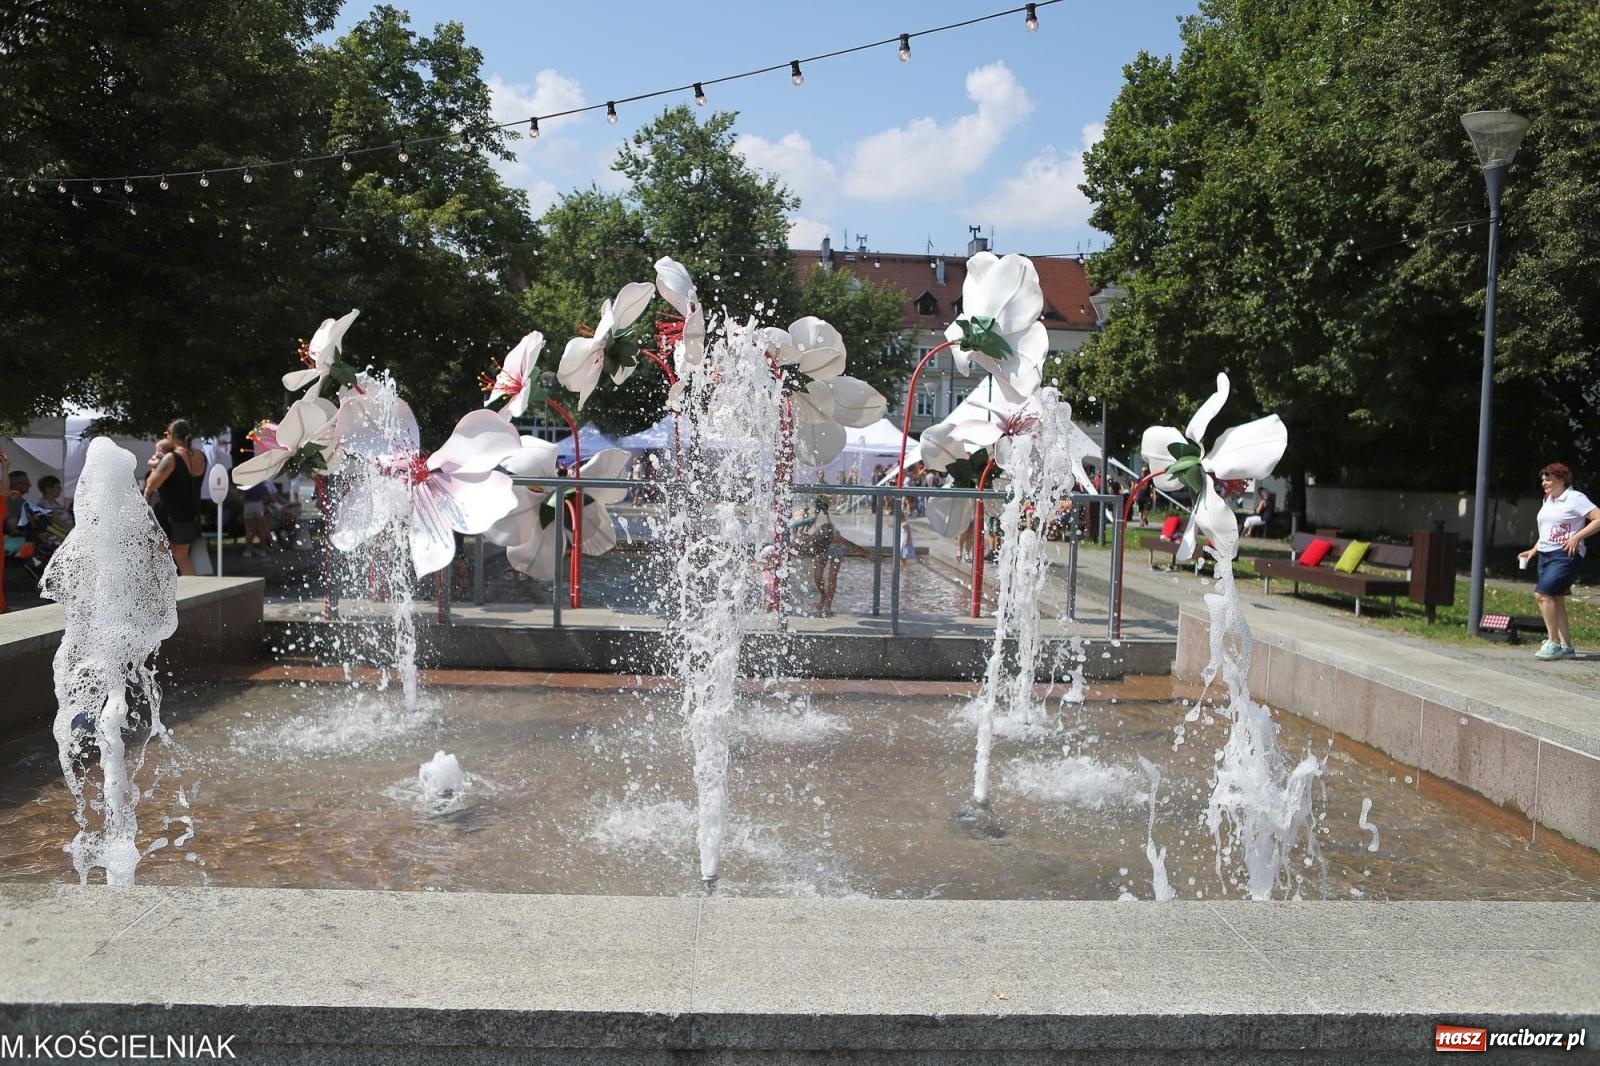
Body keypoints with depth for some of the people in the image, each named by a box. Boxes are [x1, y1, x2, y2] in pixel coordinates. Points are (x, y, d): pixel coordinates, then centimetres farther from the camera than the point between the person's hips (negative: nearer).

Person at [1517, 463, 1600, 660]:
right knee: (1556, 601, 8)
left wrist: (1577, 537, -19)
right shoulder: (1548, 500, 17)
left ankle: (1553, 642, -13)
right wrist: (1533, 550, 18)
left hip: (1564, 556, -9)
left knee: (1543, 593, -20)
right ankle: (1566, 646, 12)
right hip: (1545, 555, 9)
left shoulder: (1575, 499, -8)